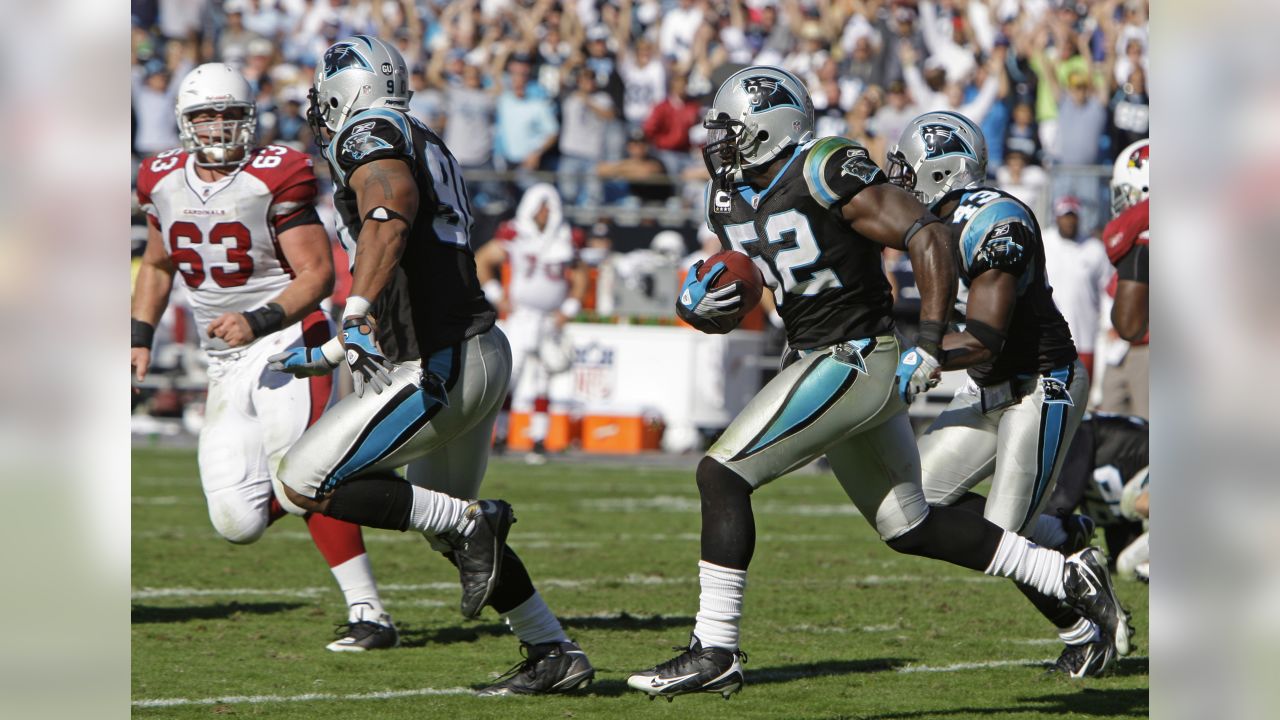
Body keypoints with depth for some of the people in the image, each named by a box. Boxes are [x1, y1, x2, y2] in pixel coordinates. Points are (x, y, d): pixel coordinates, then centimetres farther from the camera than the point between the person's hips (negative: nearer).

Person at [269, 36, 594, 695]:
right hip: (479, 351, 10)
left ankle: (471, 522, -10)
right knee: (445, 525, 23)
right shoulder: (426, 148, 22)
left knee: (305, 482, -9)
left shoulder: (371, 137, -7)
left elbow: (391, 217, -30)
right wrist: (327, 356, 36)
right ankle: (555, 654, 23)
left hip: (442, 367, -10)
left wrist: (357, 311, -42)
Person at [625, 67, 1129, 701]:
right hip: (817, 363, 9)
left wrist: (929, 345, -20)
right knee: (909, 527, 15)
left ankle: (714, 652, -11)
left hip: (853, 361, -9)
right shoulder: (730, 201, 10)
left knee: (723, 475, -14)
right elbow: (728, 311, 18)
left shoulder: (826, 174, -16)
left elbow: (929, 238, -18)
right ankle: (1067, 576, 24)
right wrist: (694, 303, -6)